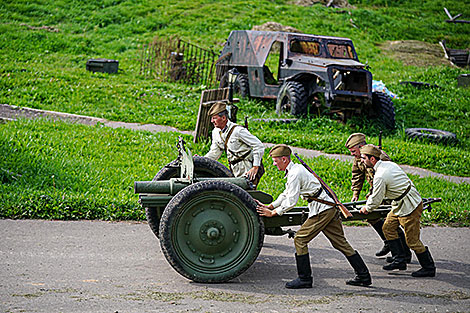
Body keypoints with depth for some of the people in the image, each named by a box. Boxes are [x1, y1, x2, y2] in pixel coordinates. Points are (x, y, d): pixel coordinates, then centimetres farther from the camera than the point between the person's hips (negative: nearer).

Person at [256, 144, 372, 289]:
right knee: (340, 243, 13)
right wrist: (269, 206, 17)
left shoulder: (295, 174, -16)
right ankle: (363, 275, 16)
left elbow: (291, 201, -18)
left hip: (322, 211, -10)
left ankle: (304, 279, -2)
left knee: (300, 239, -6)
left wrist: (272, 213, -9)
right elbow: (286, 194, 23)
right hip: (330, 208, 10)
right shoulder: (295, 169, 16)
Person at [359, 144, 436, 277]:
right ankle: (399, 260, 18)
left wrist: (367, 208, 6)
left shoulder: (380, 176, -24)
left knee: (412, 240, -1)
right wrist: (372, 197, 29)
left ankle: (429, 268, 12)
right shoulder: (388, 164, 4)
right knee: (388, 228, 14)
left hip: (409, 207, -10)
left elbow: (376, 200, -14)